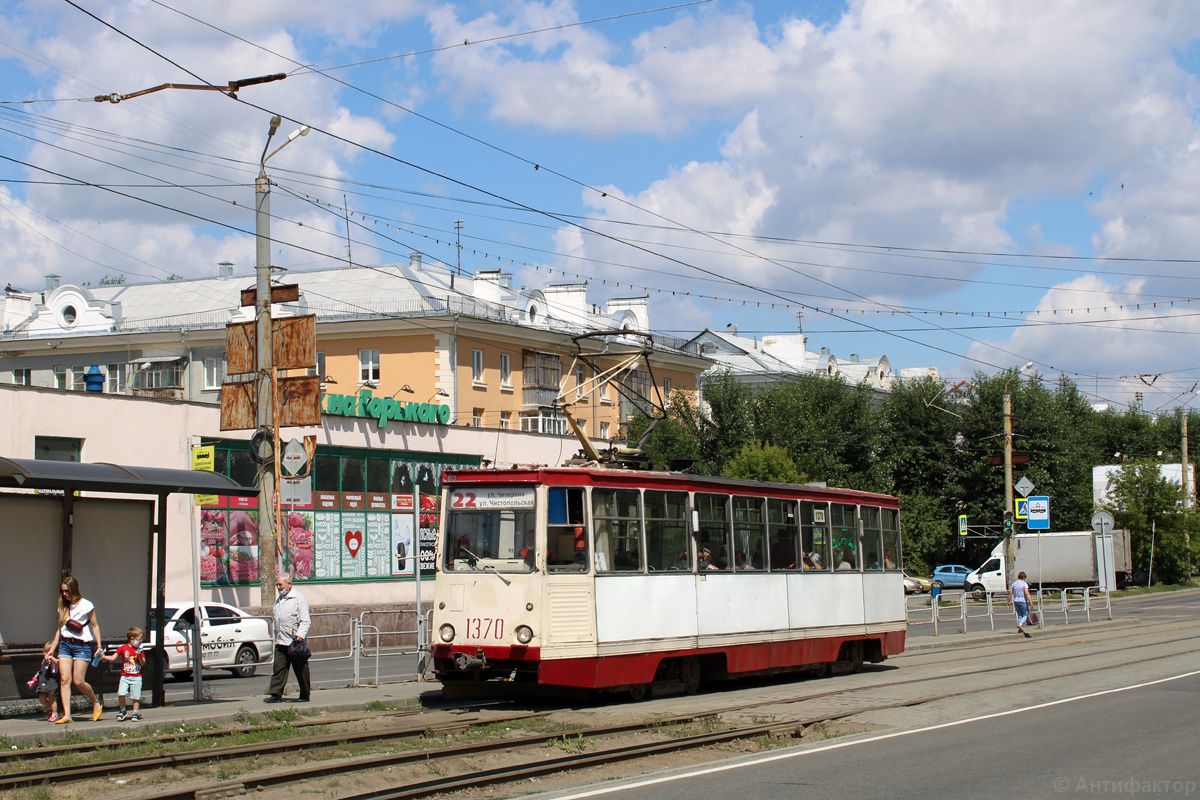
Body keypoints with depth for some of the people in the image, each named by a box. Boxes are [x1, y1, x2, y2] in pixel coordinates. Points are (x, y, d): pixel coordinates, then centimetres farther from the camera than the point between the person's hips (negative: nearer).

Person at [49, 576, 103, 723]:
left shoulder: (86, 605, -3)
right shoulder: (63, 607, 12)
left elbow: (94, 626, 2)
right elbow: (60, 628, 17)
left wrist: (99, 646, -3)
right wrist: (52, 649, 13)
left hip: (82, 645, -5)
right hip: (65, 645, 5)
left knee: (78, 682, -9)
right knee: (64, 679, -8)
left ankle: (96, 702, 17)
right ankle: (67, 715, -9)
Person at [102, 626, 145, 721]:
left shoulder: (140, 650, 5)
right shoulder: (123, 648, 2)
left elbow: (143, 663, 0)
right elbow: (113, 658, 2)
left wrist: (139, 656, -17)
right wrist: (104, 657, -14)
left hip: (137, 677, 1)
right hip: (125, 676, -1)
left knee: (136, 696, -1)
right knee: (121, 693, -13)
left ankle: (135, 713, 13)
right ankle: (122, 710, 8)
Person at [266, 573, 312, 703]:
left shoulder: (298, 598, -6)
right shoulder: (278, 600, 18)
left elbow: (305, 621, -11)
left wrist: (301, 634, -24)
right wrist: (277, 637, 17)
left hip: (296, 643, -7)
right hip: (281, 643, 7)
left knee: (301, 670, 2)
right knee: (278, 669, 0)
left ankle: (304, 696, 11)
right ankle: (276, 695, 0)